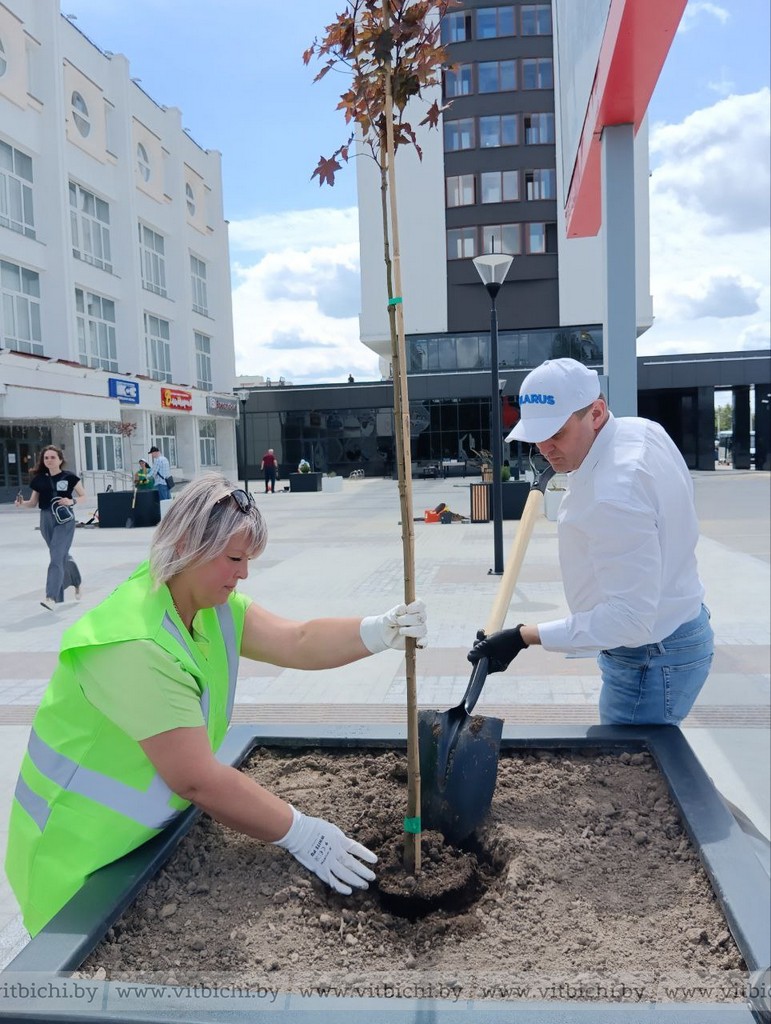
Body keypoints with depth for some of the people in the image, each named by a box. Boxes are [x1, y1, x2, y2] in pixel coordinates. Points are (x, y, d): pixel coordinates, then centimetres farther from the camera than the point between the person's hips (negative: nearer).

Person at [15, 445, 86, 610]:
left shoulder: (69, 477, -6)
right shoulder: (39, 479, 4)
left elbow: (84, 496, 2)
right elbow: (33, 503, 10)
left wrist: (72, 501, -17)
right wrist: (21, 503, -11)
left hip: (65, 519, -5)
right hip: (46, 519, 5)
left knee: (57, 557, -14)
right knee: (62, 555, 17)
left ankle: (51, 597, -19)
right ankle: (76, 582, 41)